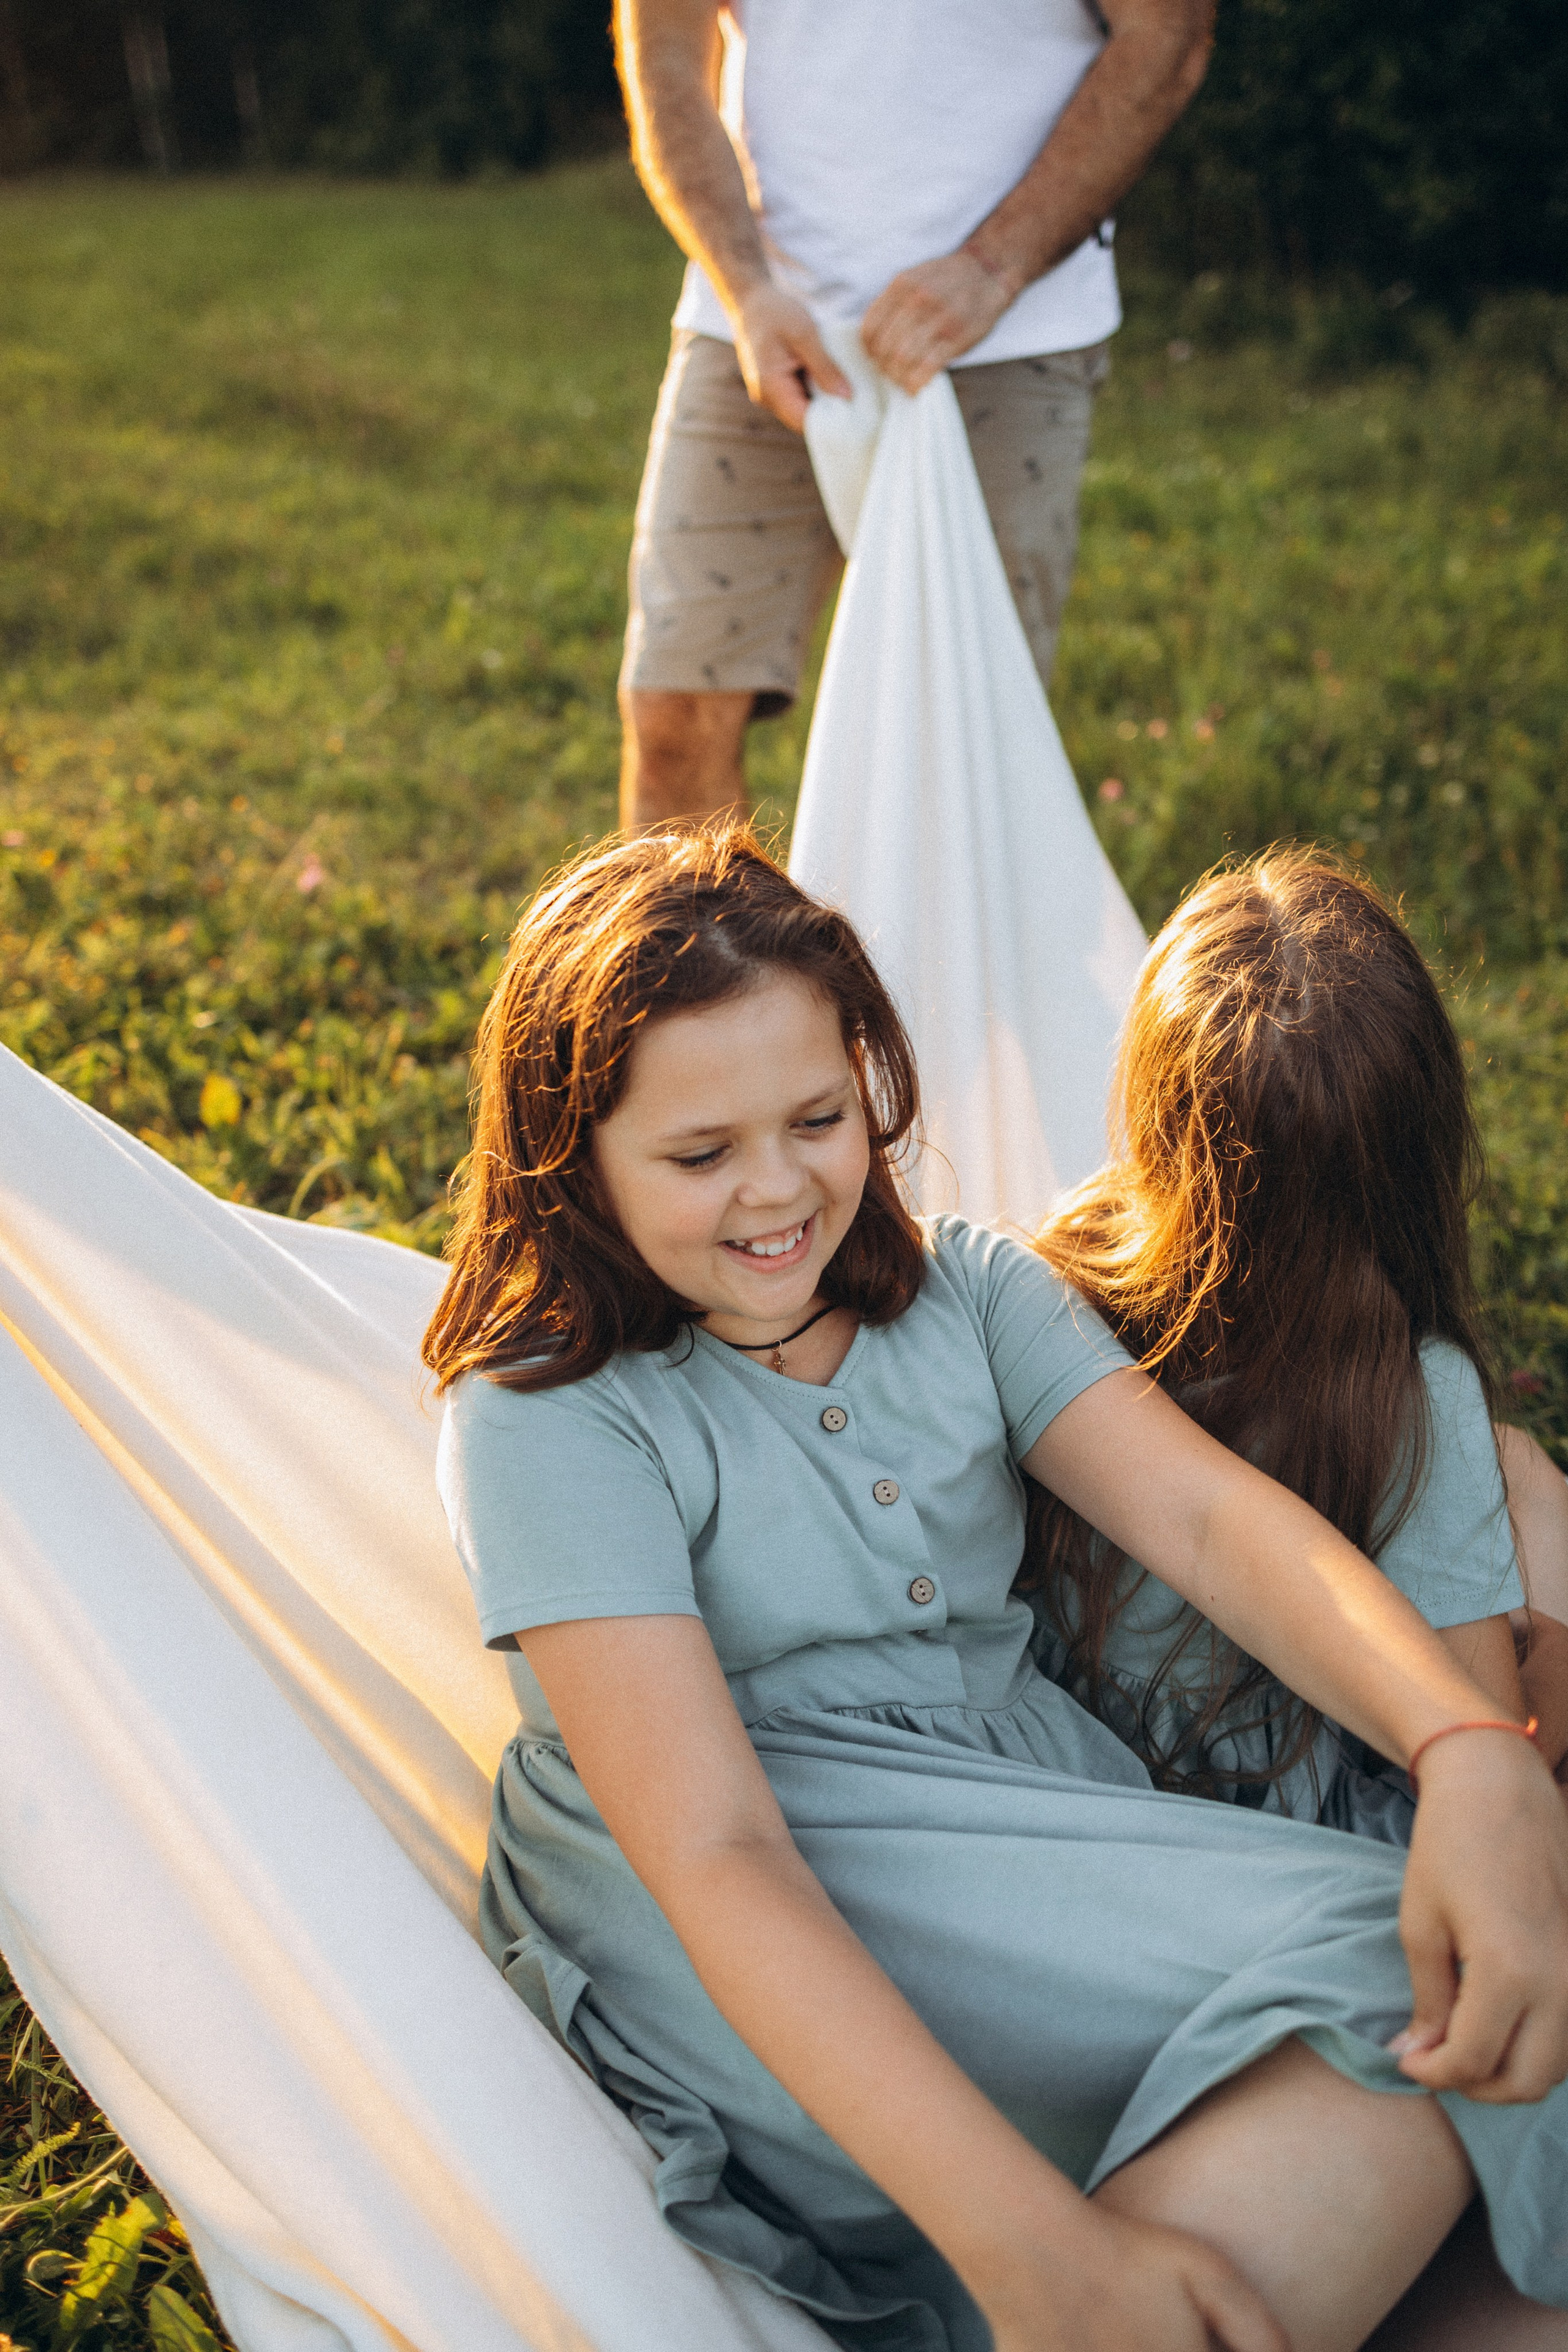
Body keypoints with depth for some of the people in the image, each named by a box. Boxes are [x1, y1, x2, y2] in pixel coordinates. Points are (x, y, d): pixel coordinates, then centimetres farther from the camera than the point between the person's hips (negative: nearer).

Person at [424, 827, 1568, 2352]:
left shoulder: (968, 1294, 8)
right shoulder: (545, 1418, -10)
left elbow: (1205, 1514, -8)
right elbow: (714, 1857, -21)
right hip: (712, 1967, -5)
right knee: (1404, 1998, -25)